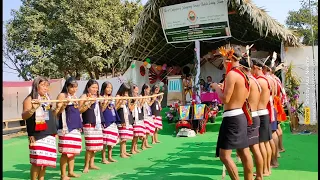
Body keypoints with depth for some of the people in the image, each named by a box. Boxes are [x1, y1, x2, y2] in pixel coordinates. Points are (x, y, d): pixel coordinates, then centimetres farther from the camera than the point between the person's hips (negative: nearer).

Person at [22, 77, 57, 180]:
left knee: (45, 160, 10)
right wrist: (32, 109, -33)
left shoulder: (47, 98, 14)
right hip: (37, 135, -6)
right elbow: (24, 116, -17)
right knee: (37, 161, -7)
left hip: (49, 134, 6)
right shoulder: (30, 99, -6)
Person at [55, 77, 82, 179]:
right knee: (66, 152, -5)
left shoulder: (75, 96, 16)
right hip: (66, 127, -7)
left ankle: (71, 172, 23)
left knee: (73, 151, 12)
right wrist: (64, 105, -24)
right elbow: (57, 113, -13)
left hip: (75, 127, 8)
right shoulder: (62, 95, -6)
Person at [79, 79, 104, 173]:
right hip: (89, 124, -7)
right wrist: (89, 103, -20)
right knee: (90, 146, -8)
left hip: (98, 124, 7)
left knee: (96, 146, 9)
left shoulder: (97, 97, 17)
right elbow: (79, 110, -14)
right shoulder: (84, 96, -4)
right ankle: (86, 166, 4)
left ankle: (91, 164, 20)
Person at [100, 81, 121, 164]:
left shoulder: (112, 98, 16)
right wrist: (107, 102, -18)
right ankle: (103, 158, 5)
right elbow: (101, 109, -13)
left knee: (112, 140, 11)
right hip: (105, 121, -7)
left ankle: (110, 157, 21)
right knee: (105, 140, -5)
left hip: (113, 121, 7)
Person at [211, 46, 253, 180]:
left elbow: (225, 99, -19)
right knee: (244, 153, 15)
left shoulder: (231, 74, -15)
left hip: (232, 117, -10)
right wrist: (222, 88, 19)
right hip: (240, 116, 10)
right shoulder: (242, 75, 13)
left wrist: (216, 87, -2)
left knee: (224, 155, -6)